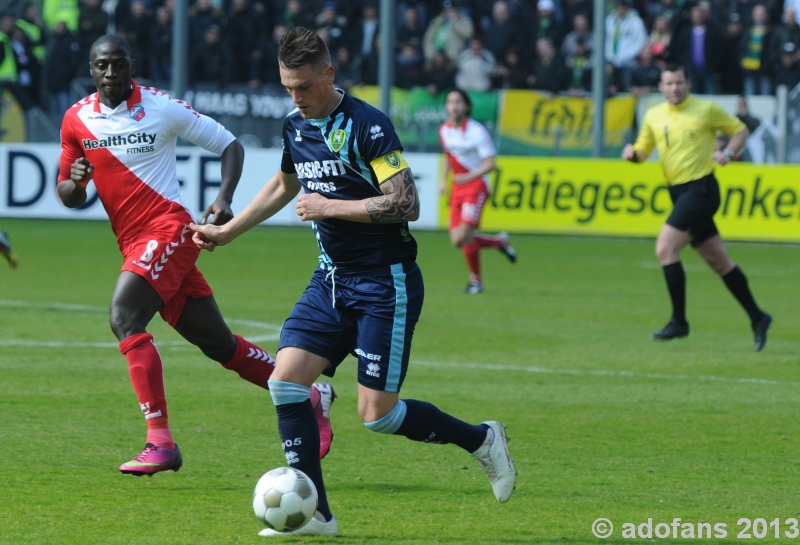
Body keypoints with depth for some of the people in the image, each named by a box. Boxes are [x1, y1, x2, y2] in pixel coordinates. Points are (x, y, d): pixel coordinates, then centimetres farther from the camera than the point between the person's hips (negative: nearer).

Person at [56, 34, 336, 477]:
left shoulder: (162, 107, -4)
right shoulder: (76, 121, 7)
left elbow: (229, 145, 4)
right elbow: (69, 198, 13)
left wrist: (225, 198, -12)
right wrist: (74, 183, -10)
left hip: (168, 230, -6)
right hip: (134, 243, 6)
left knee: (124, 318, -25)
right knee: (217, 344, 10)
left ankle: (160, 440, -26)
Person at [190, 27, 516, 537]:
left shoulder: (366, 124, -17)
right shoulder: (295, 126, 7)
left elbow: (407, 204, -23)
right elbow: (284, 185, 29)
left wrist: (330, 207, -19)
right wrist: (226, 231, 31)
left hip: (385, 284, -8)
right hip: (331, 279, 8)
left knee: (377, 413, -9)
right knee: (286, 380, -7)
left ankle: (482, 439, 15)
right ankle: (313, 513, -1)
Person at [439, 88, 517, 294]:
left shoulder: (476, 131, -15)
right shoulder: (444, 130, 6)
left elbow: (491, 163, -16)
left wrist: (469, 176, -28)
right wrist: (443, 179, 9)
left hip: (476, 186, -7)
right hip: (457, 188, 7)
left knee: (463, 236, -16)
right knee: (457, 240, -1)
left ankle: (475, 280, 4)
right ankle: (500, 242, 24)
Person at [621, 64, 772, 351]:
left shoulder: (707, 109, -4)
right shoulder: (654, 115, 9)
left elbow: (740, 130, 4)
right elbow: (642, 151, 15)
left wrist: (729, 152, -14)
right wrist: (631, 153, -8)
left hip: (701, 189, -6)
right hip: (679, 192, 6)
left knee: (665, 248, -17)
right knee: (719, 260, 9)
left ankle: (679, 321, -11)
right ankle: (757, 317, 19)